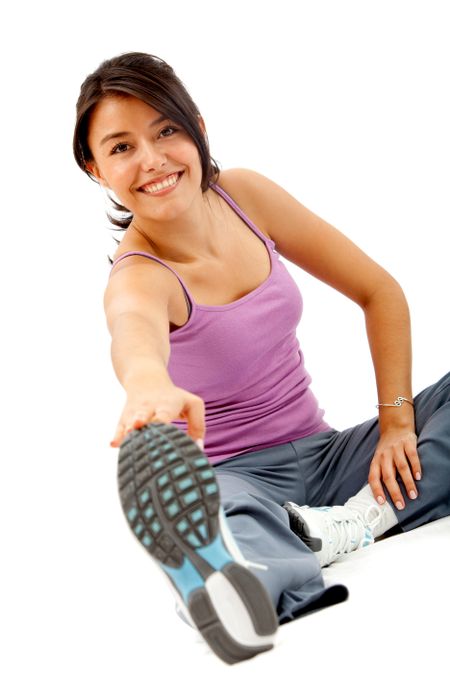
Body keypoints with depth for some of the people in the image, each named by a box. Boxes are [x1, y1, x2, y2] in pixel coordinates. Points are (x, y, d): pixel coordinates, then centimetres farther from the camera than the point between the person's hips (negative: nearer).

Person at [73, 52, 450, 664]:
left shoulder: (242, 195, -3)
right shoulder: (138, 277, -17)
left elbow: (380, 293, 4)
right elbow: (135, 329, -46)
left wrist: (397, 419, -6)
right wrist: (149, 383, -71)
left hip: (324, 455, 6)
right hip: (240, 477, -6)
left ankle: (361, 519, -29)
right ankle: (233, 590, -73)